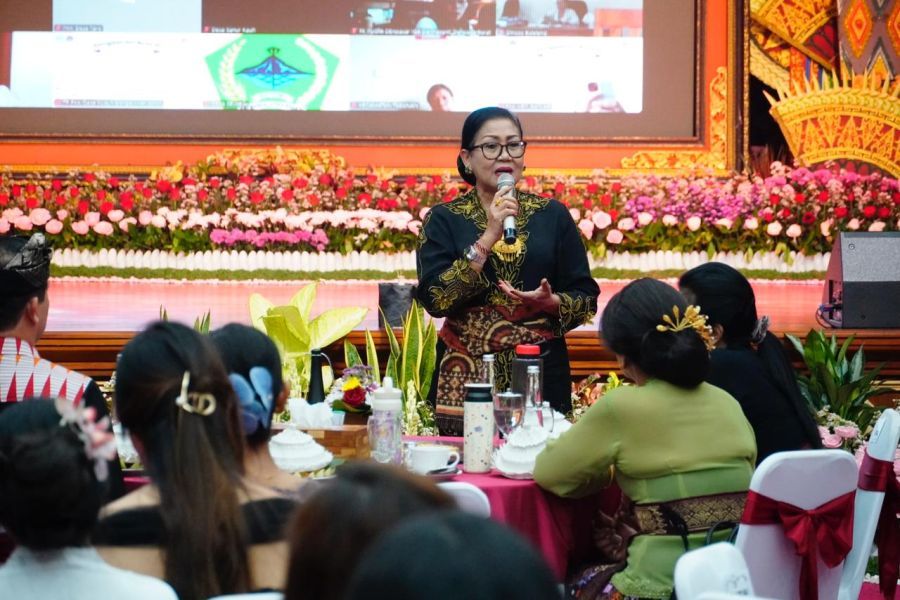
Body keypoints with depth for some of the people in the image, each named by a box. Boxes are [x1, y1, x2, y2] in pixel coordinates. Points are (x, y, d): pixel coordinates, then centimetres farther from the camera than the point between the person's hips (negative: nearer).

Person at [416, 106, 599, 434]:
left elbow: (586, 298, 6)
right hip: (466, 375, -1)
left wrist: (552, 302, -15)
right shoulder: (443, 220, 3)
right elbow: (435, 298, -11)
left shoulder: (553, 215, 7)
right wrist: (488, 237, -15)